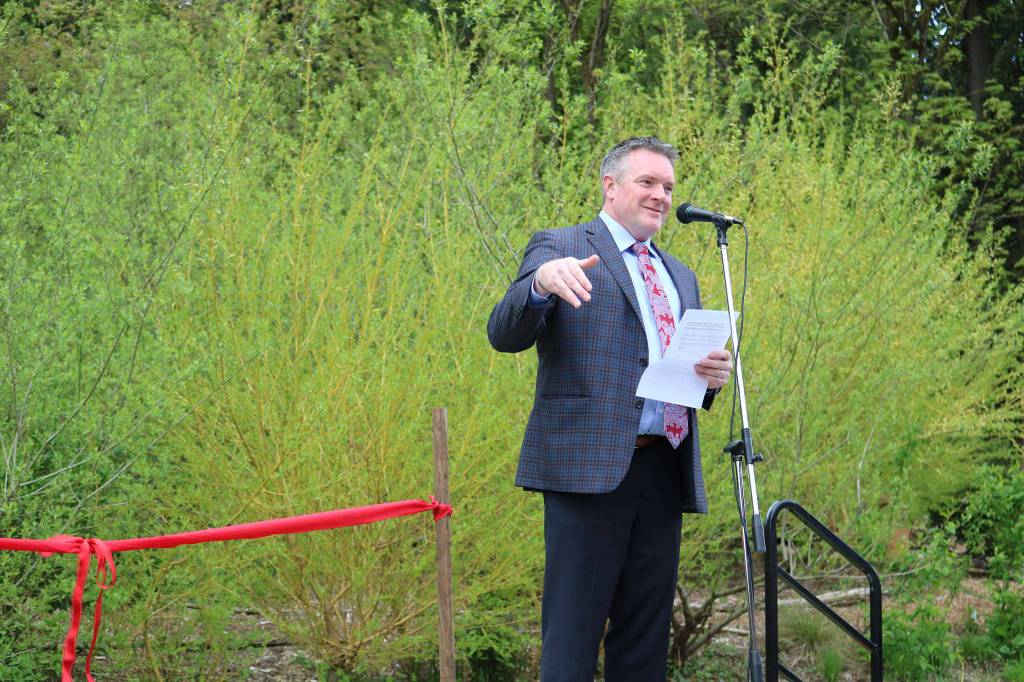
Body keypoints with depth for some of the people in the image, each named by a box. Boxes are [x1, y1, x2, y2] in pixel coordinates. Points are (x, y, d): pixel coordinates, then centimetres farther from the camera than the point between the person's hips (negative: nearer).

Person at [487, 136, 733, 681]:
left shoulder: (680, 277, 22)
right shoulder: (560, 249, 2)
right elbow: (504, 336, -11)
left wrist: (713, 375, 1)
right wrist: (539, 283, -31)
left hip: (664, 473, 6)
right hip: (589, 468, -6)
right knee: (573, 636, -6)